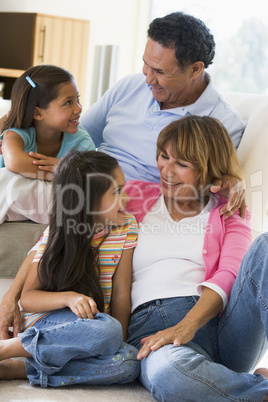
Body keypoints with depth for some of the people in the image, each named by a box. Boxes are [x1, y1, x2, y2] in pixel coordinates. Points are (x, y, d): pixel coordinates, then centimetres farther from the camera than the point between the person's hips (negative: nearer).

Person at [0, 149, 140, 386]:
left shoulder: (126, 228, 1)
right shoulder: (57, 234, -6)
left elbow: (121, 293, -1)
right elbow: (27, 298, -9)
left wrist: (120, 343, -11)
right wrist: (69, 297, -28)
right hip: (47, 321, -4)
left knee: (129, 364, -29)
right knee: (105, 330, -36)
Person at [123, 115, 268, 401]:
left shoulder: (229, 215, 18)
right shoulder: (135, 195, 23)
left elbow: (229, 277, 0)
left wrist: (186, 327, -18)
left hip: (215, 320, 1)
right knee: (167, 372, -42)